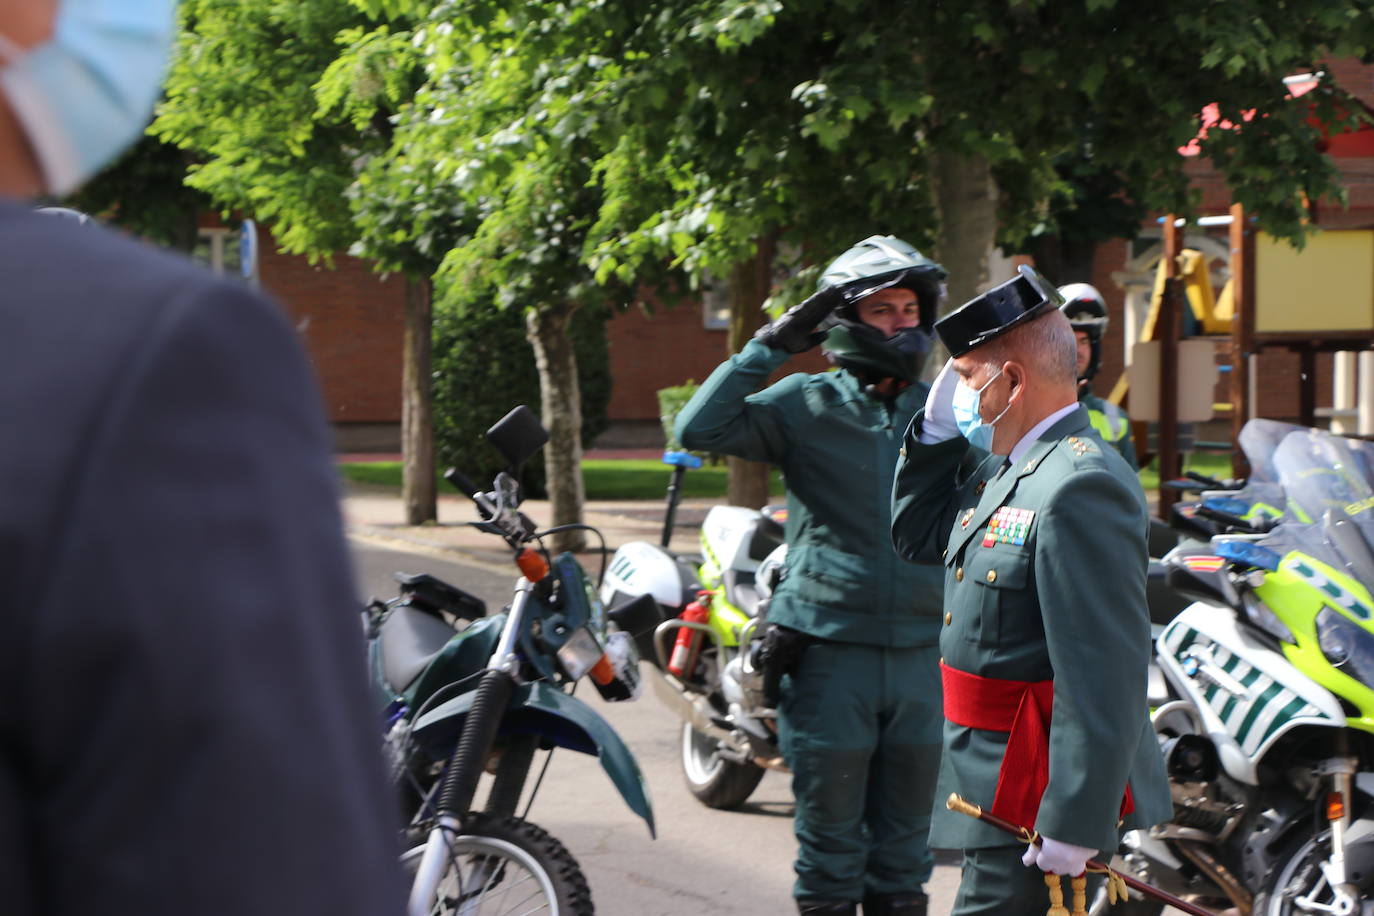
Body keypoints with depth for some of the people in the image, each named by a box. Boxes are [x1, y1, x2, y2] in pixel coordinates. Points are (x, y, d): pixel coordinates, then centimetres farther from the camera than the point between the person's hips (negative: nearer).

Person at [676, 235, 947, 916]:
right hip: (830, 650, -3)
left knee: (904, 846, 11)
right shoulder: (806, 405, -1)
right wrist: (771, 346, -13)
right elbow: (700, 429, -14)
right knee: (831, 841, 4)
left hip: (922, 655, 3)